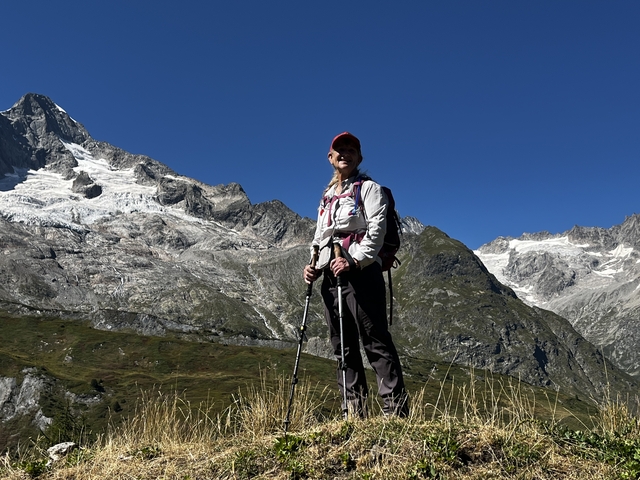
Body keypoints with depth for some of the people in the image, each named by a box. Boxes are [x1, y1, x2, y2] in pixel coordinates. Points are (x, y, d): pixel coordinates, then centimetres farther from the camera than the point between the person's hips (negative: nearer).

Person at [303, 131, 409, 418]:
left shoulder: (369, 189, 6)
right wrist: (314, 267, 7)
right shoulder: (326, 197, 24)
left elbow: (376, 229, -8)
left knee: (376, 342, -10)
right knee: (343, 348, 6)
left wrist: (354, 261, -21)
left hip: (361, 272, -7)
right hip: (330, 276, 7)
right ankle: (355, 414, 12)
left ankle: (396, 413, -7)